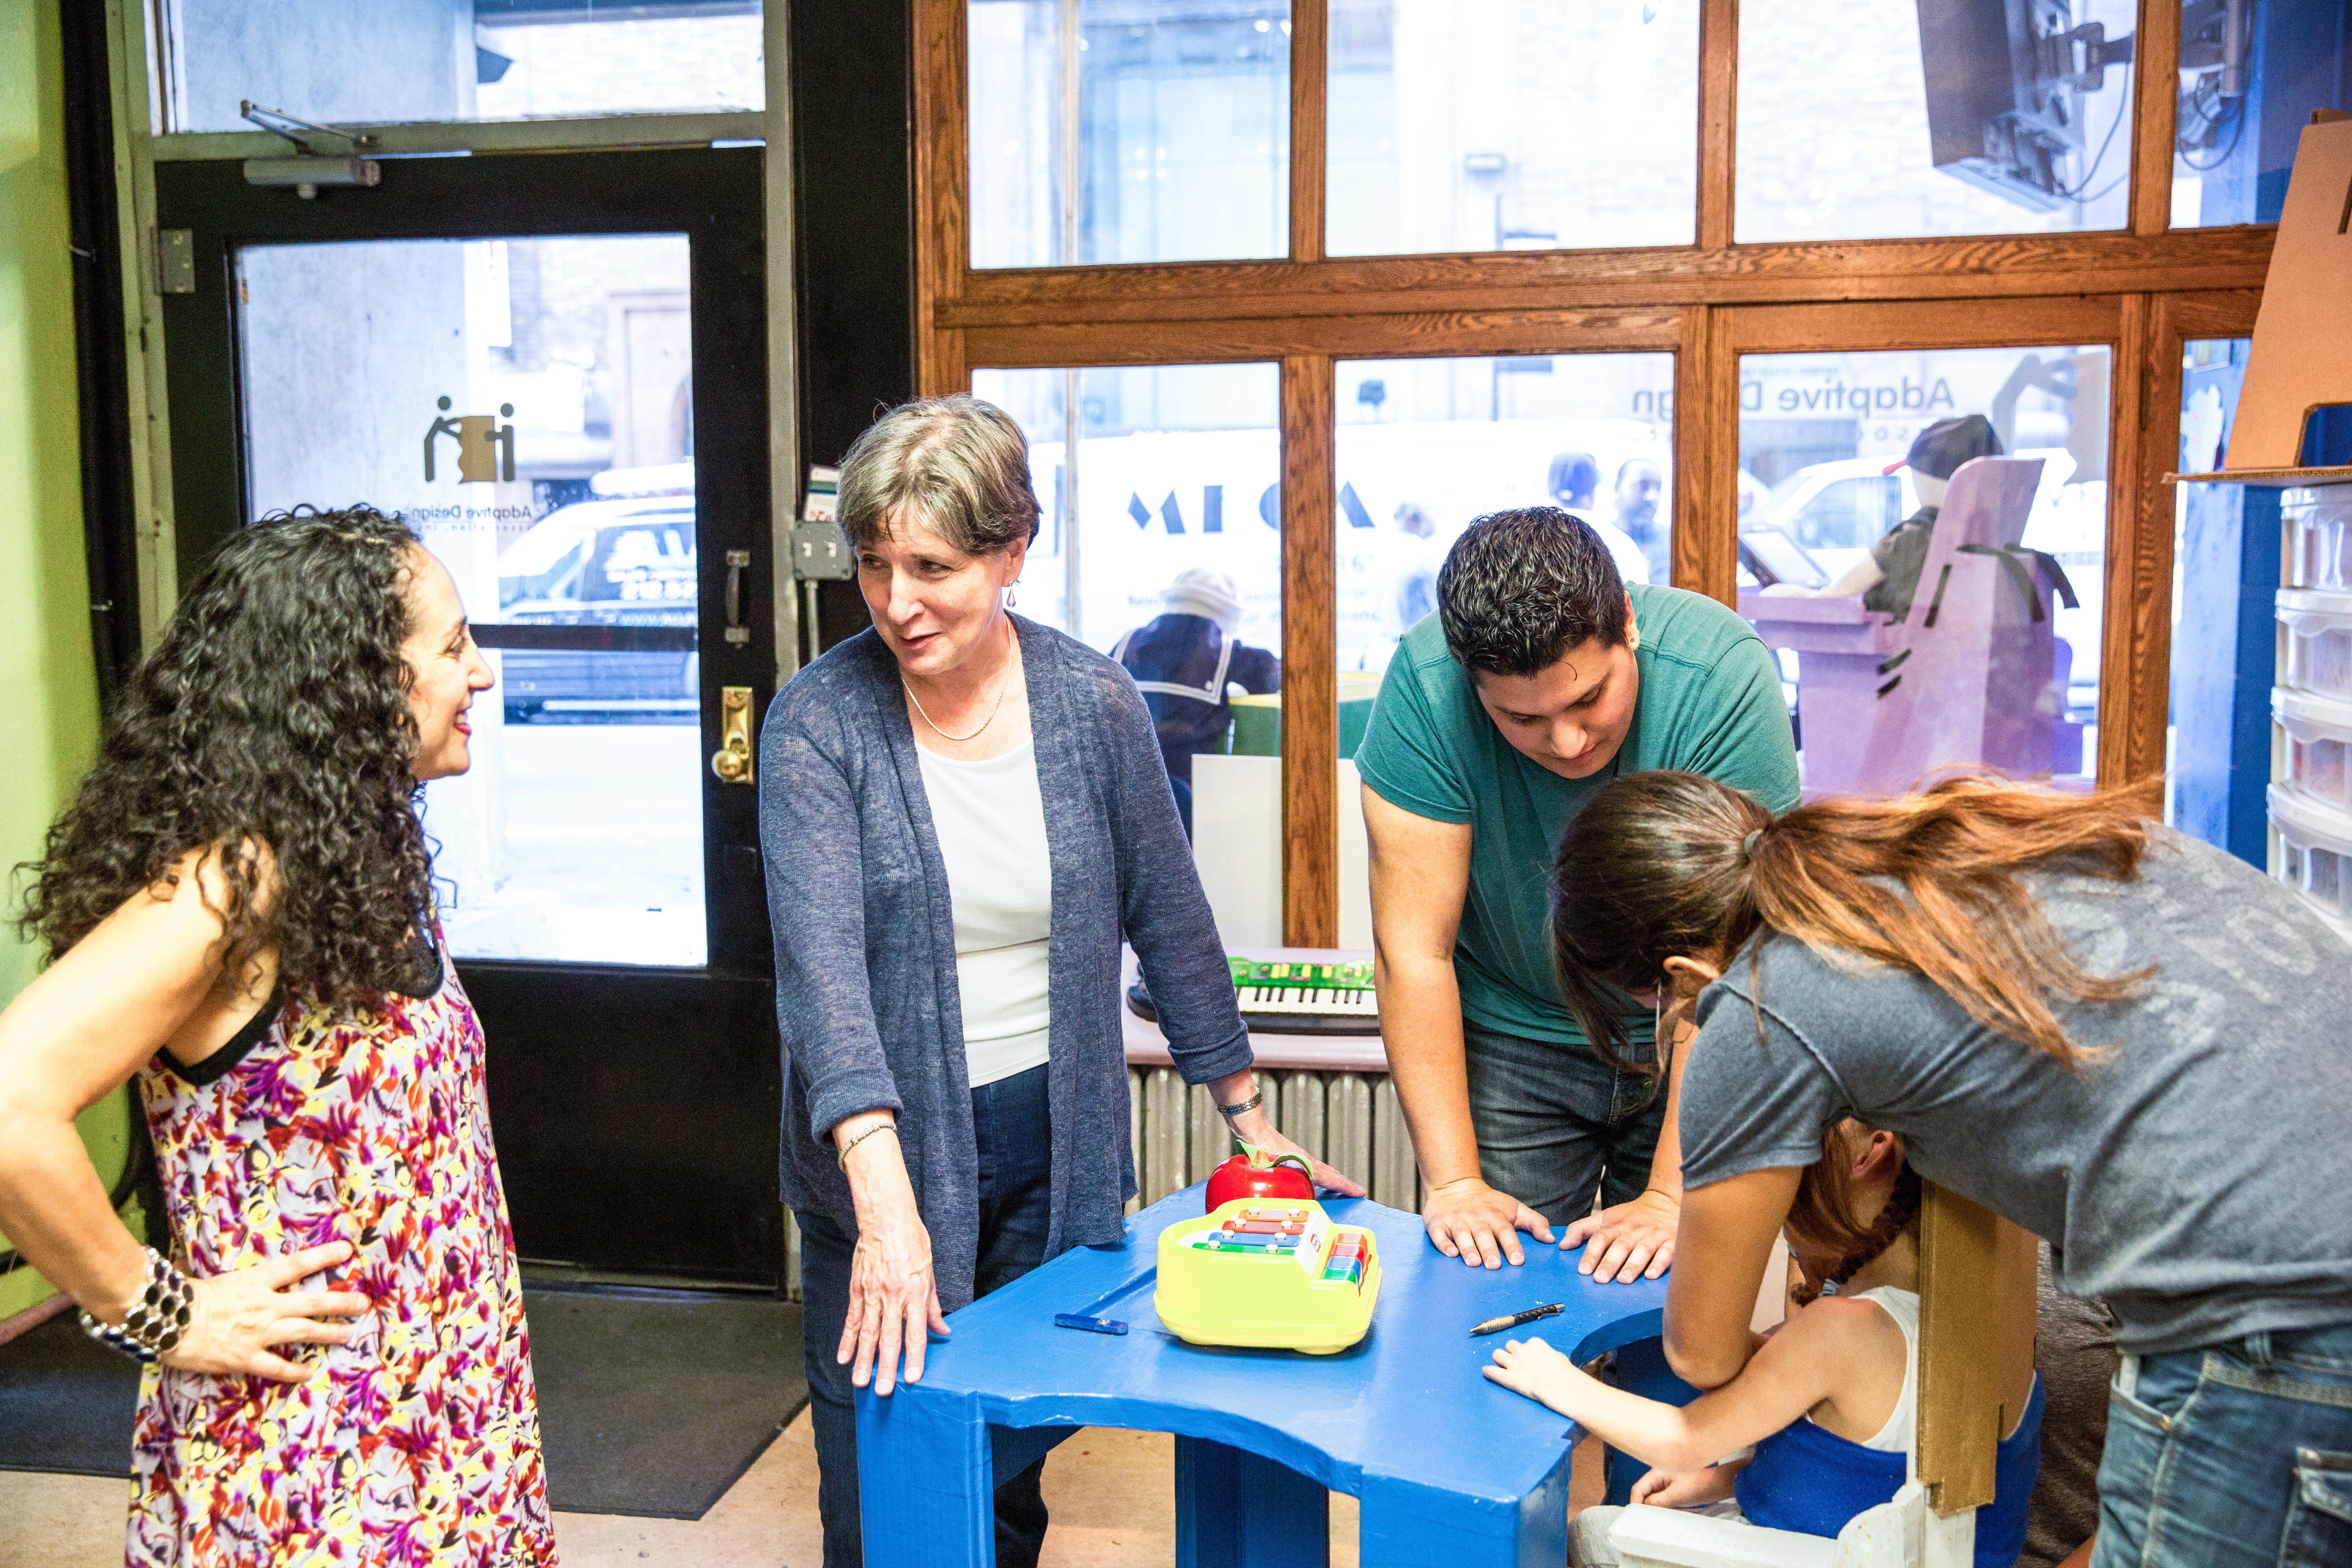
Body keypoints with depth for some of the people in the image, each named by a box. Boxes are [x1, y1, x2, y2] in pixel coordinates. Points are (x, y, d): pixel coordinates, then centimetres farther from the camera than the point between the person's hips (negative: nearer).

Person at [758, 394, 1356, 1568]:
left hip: (1052, 1142, 2)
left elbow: (1168, 917, 5)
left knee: (1018, 1469, 15)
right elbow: (821, 958, -23)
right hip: (881, 1148, -2)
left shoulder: (1094, 705, -4)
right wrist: (885, 1200, -33)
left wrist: (1247, 1115, 9)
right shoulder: (817, 722, -12)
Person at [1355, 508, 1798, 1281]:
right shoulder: (1425, 688, -24)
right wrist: (1454, 1181, -22)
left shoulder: (1725, 677, -27)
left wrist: (1671, 1197, -26)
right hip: (1509, 1036, 1)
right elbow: (1413, 948, -21)